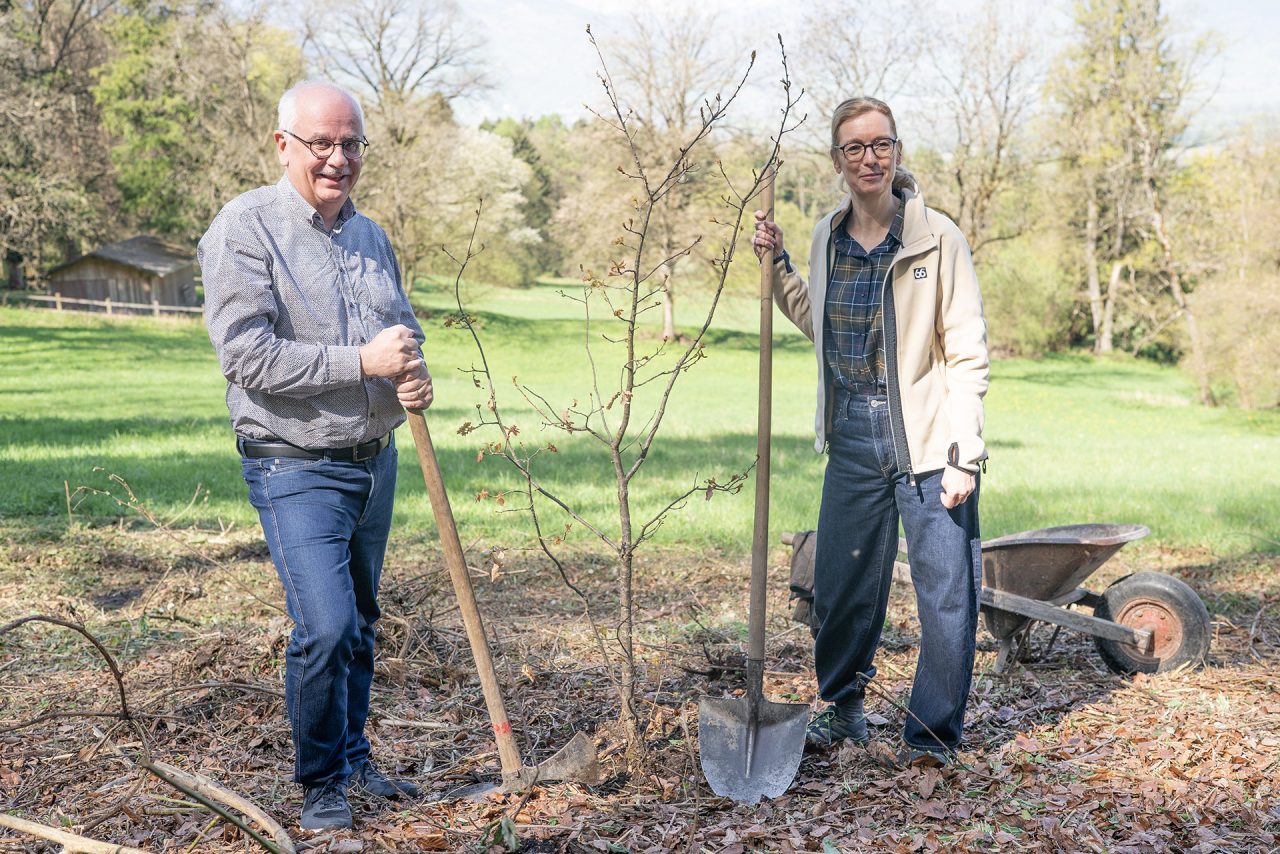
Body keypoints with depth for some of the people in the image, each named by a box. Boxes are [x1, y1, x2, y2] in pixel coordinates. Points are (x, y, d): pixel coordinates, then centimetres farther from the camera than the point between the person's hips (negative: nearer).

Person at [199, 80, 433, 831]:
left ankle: (355, 758, 33)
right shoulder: (246, 228, -12)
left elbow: (406, 327, 21)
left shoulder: (371, 235, 11)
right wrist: (362, 361, -23)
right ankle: (322, 781, 8)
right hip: (297, 466, -7)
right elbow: (249, 357, -20)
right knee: (325, 628, -13)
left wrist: (415, 375, -2)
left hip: (375, 460, 7)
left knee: (360, 624, 16)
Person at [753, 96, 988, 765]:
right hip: (853, 439, 5)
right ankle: (842, 709, 33)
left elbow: (967, 355, -8)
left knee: (946, 595, -2)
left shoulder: (937, 238, -7)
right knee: (841, 585, 13)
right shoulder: (827, 239, 7)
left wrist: (962, 454, -15)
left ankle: (932, 735, 13)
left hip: (927, 442, -4)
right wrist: (777, 265, 13)